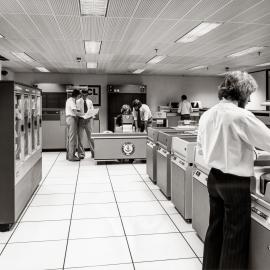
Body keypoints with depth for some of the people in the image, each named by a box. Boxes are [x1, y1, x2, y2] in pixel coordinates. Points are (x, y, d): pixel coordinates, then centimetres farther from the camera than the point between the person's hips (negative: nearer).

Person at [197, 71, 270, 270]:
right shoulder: (241, 116, -19)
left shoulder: (207, 115, 3)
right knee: (235, 235, 9)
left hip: (214, 179, 8)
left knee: (215, 228, 21)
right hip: (235, 183, -7)